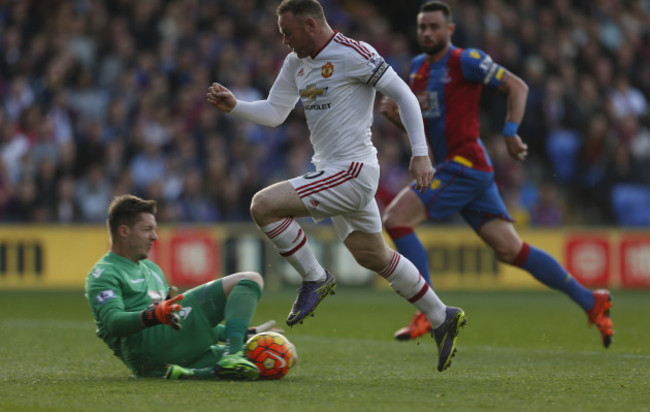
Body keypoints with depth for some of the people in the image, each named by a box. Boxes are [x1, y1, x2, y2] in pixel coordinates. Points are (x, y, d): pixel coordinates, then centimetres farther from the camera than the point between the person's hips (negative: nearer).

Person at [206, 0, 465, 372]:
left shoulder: (352, 54, -14)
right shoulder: (296, 63, 12)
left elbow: (403, 94, -12)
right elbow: (274, 113, 17)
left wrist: (421, 154, -16)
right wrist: (233, 106, -1)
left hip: (352, 171, -10)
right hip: (333, 172, 10)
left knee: (264, 205, -19)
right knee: (374, 257, 18)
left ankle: (315, 279, -5)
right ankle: (442, 318, 30)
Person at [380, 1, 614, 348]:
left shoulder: (465, 61, -6)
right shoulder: (418, 68, 18)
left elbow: (517, 86, -7)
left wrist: (510, 131, -17)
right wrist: (393, 112, 4)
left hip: (465, 164, -8)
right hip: (451, 168, 8)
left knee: (395, 218, -15)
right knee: (510, 250, 5)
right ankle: (591, 302, 11)